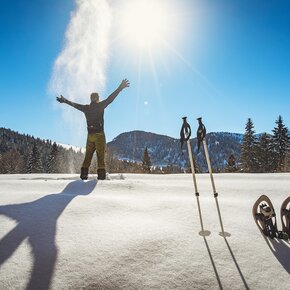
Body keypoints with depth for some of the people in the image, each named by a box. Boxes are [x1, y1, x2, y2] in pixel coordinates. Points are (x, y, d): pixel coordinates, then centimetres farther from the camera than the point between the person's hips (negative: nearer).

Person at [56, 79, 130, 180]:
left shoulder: (86, 108, 10)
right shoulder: (100, 105, -3)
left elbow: (74, 104, 23)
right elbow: (110, 98, -7)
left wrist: (64, 100, 40)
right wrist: (120, 87, -4)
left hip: (90, 135, 5)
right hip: (99, 134, -4)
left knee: (88, 156, 11)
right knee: (101, 156, -2)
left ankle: (83, 174, 10)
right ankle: (101, 174, -5)